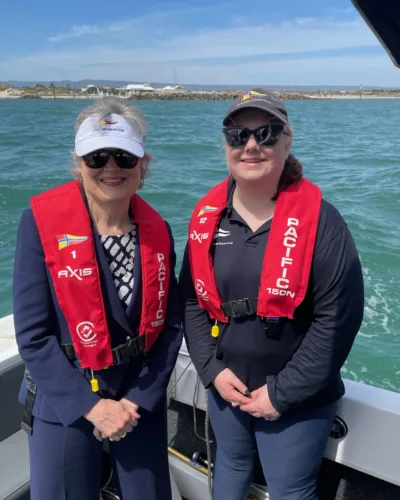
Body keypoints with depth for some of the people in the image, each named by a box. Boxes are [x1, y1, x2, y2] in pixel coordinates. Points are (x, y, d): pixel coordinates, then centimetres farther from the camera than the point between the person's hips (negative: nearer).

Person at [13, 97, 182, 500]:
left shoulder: (157, 231, -5)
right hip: (63, 405, -3)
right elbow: (33, 335, -14)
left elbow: (170, 325, 0)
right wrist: (90, 406, -14)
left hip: (141, 402, 3)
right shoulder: (42, 223, -15)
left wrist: (139, 401, -7)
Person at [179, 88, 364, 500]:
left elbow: (338, 317, -17)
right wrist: (212, 369, -6)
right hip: (225, 388, 4)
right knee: (230, 466, 27)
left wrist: (283, 393, -14)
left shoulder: (319, 220, -17)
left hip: (296, 402, -4)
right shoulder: (208, 215, -4)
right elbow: (191, 299, 3)